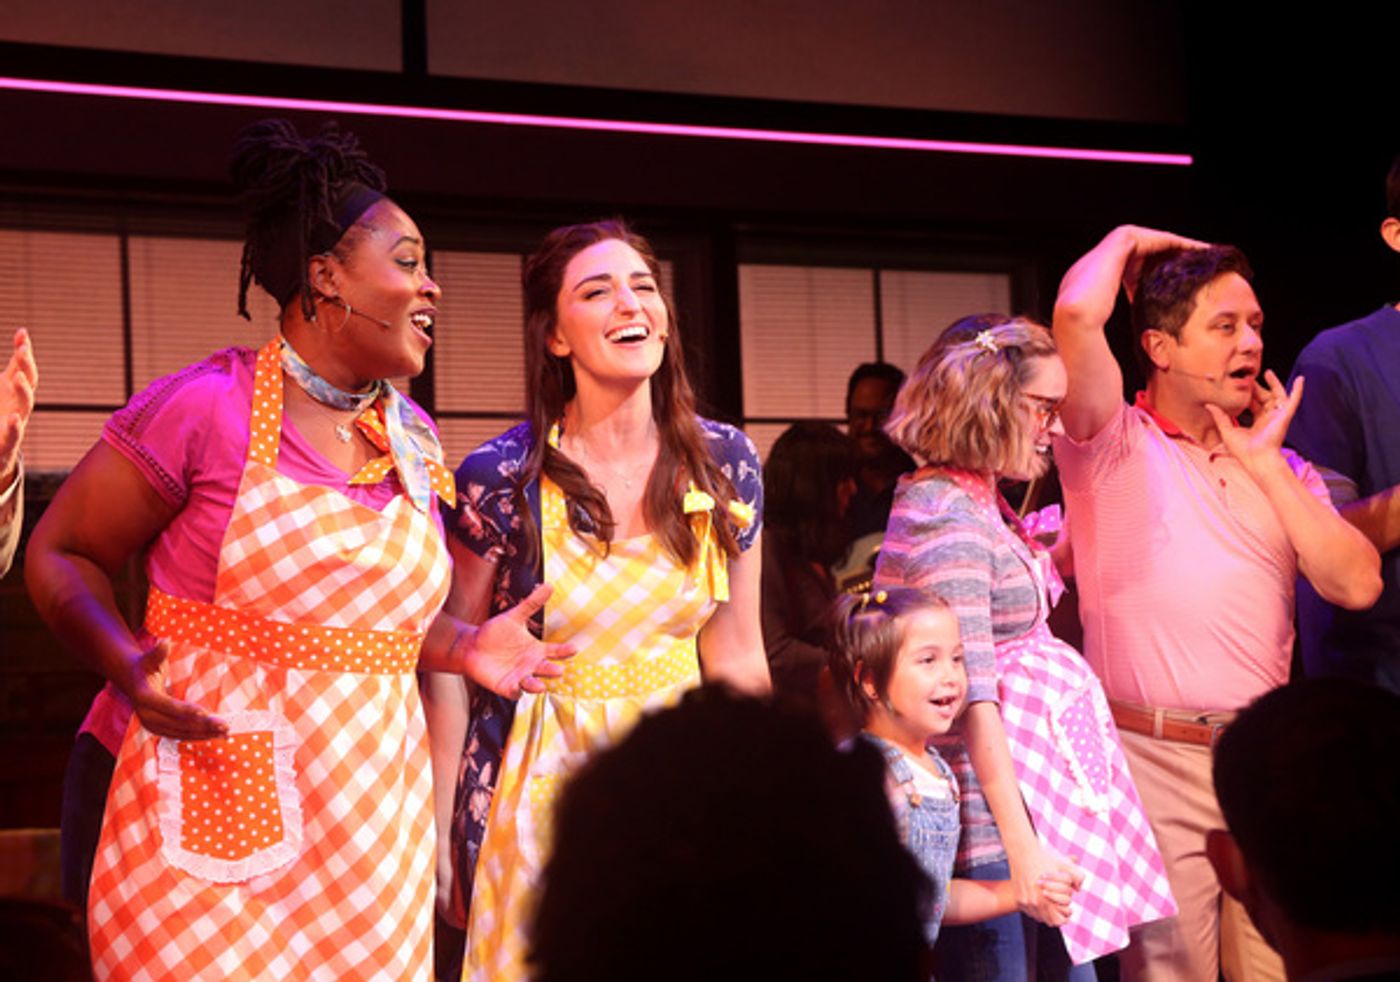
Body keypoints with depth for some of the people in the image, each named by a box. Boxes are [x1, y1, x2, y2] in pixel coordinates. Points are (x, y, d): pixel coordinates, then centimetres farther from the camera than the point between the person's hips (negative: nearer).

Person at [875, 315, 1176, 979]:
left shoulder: (978, 502, 14)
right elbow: (973, 698, -21)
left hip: (1051, 797, 10)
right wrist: (1022, 847, -23)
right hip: (994, 822, -10)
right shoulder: (947, 517, -17)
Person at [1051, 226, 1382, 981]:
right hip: (1156, 763, -4)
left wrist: (1263, 464, 2)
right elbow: (1077, 314, -16)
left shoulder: (1283, 469, 16)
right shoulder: (1115, 448, 1)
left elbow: (1357, 584, 1)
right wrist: (1130, 240, 4)